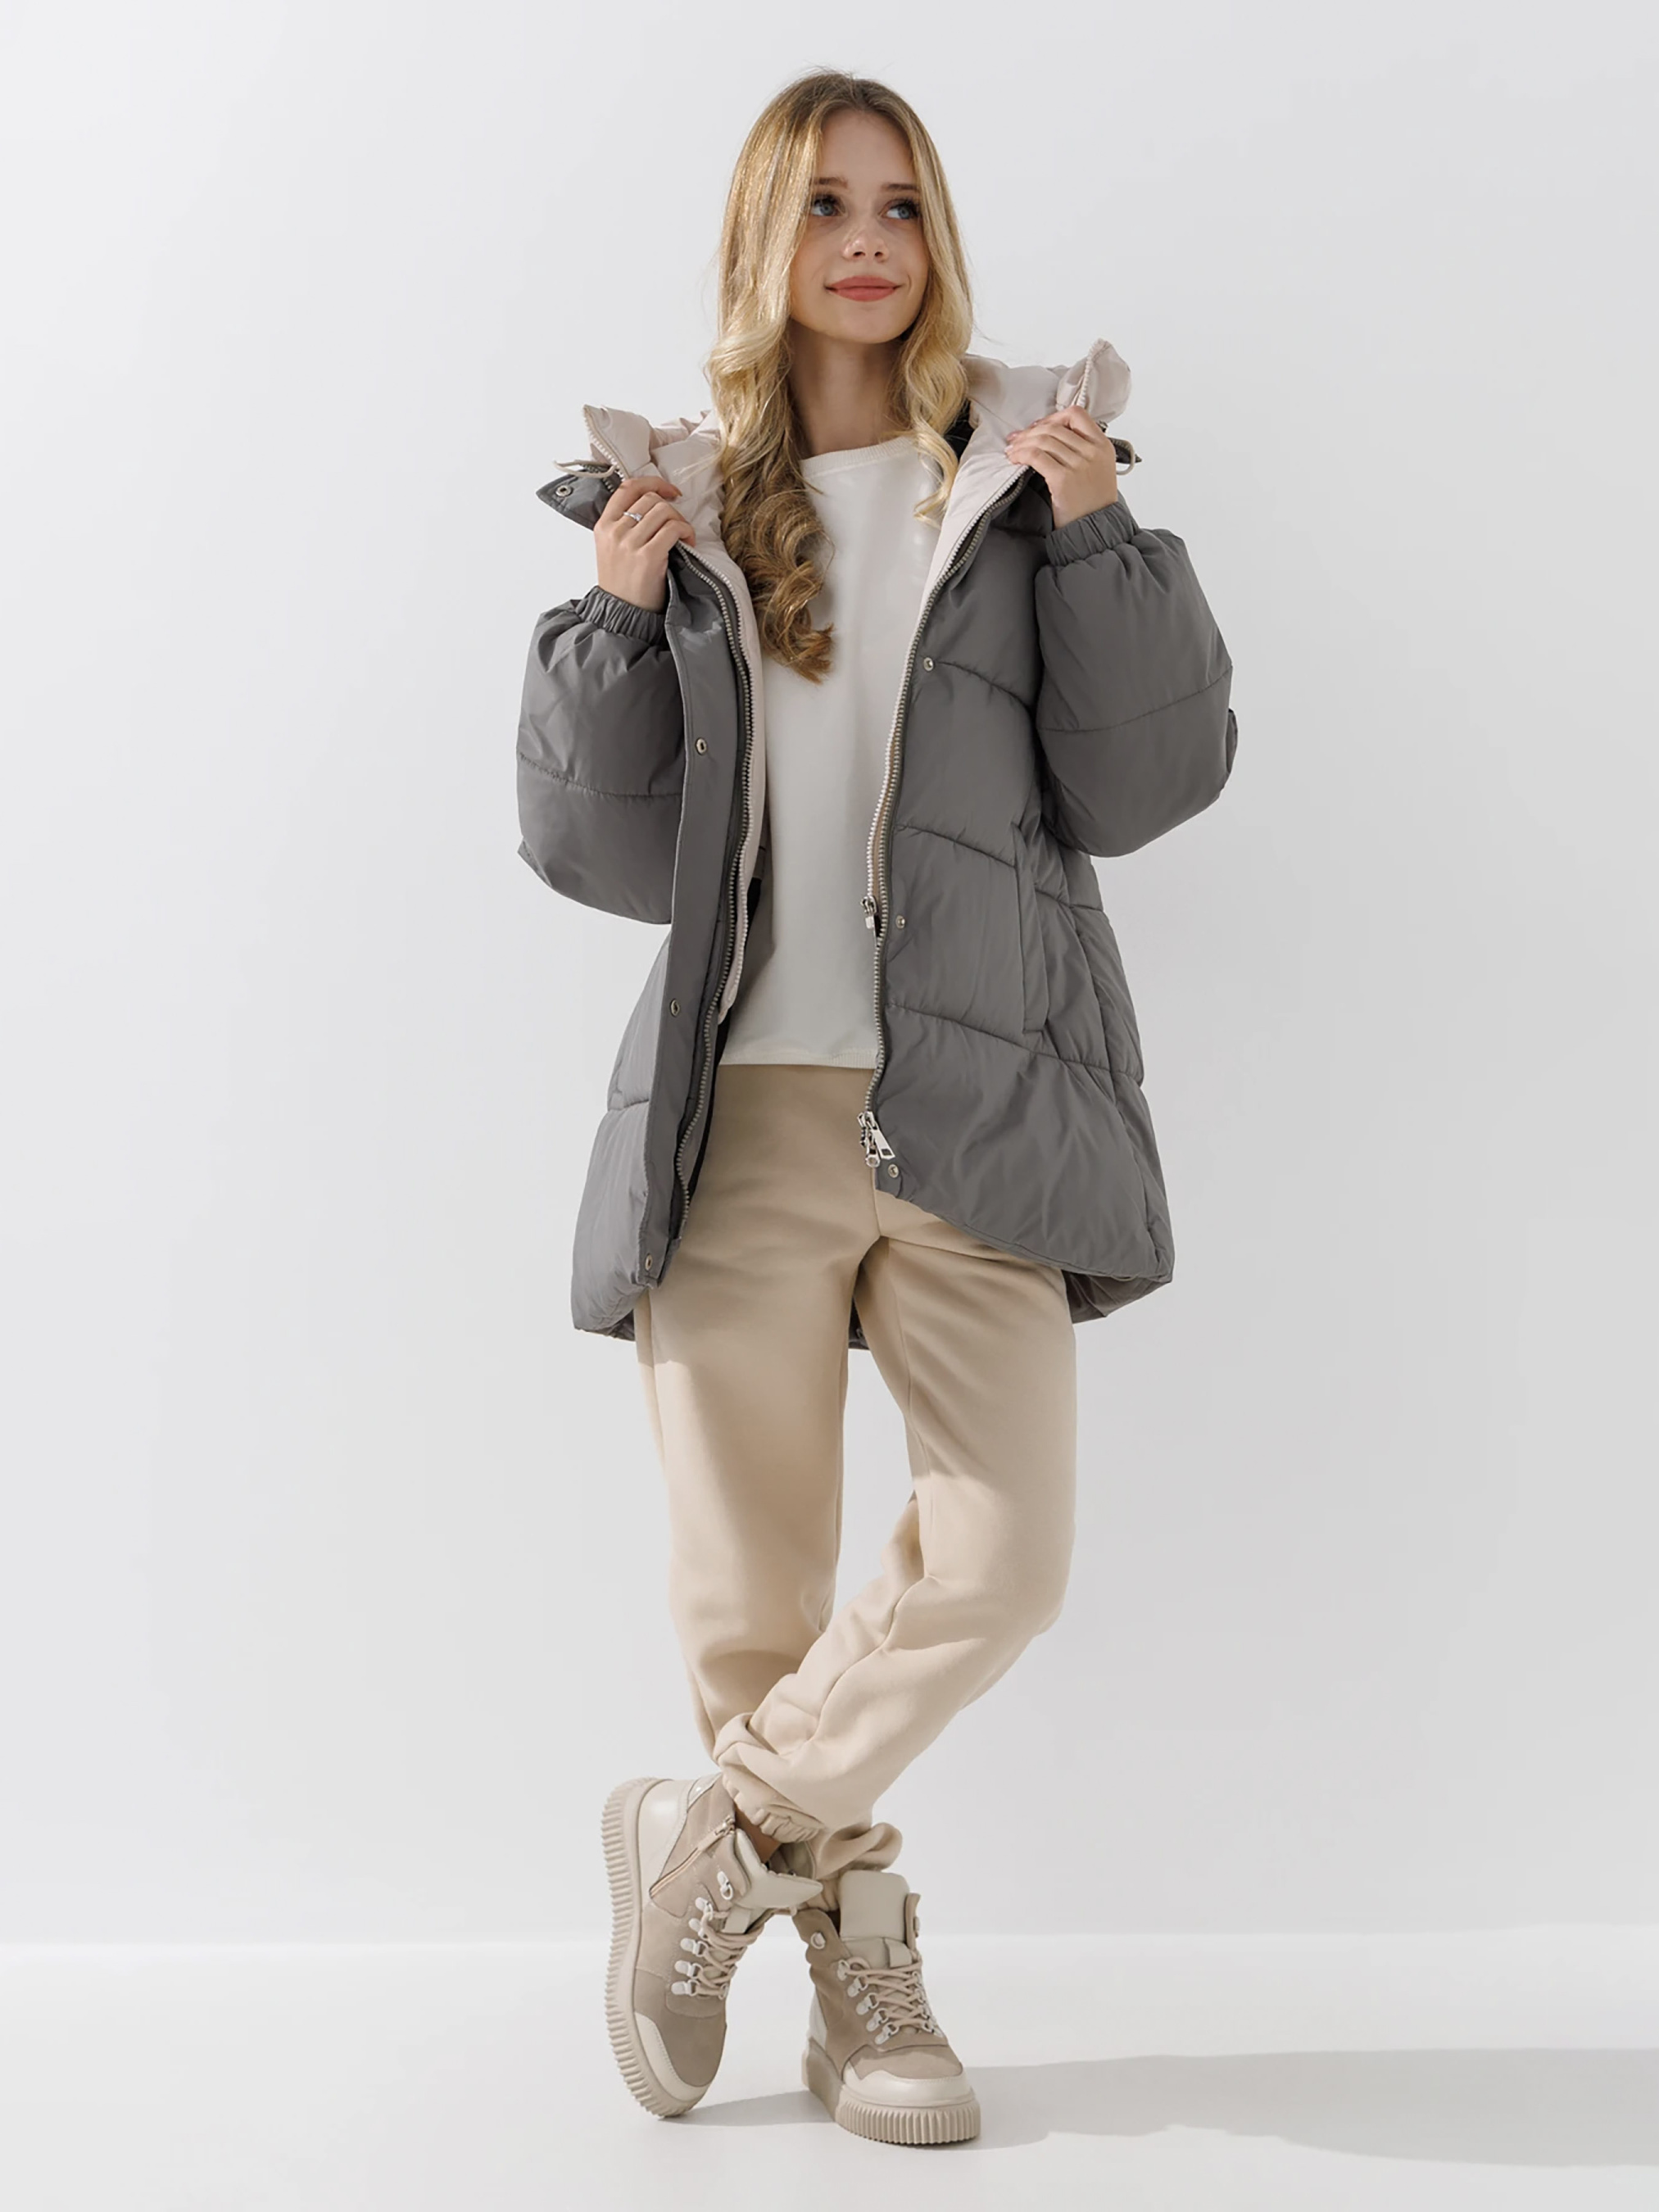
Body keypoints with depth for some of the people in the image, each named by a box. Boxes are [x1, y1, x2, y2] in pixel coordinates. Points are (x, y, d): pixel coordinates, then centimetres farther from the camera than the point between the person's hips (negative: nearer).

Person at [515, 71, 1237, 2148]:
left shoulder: (1020, 475, 10)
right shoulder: (679, 499, 12)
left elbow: (1144, 778, 3)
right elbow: (609, 847, 7)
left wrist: (1095, 535, -6)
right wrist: (619, 614, -6)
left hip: (972, 1099, 0)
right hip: (740, 1101, 1)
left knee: (1000, 1563, -9)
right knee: (751, 1591, 3)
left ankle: (715, 1838, 14)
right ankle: (857, 1967, 25)